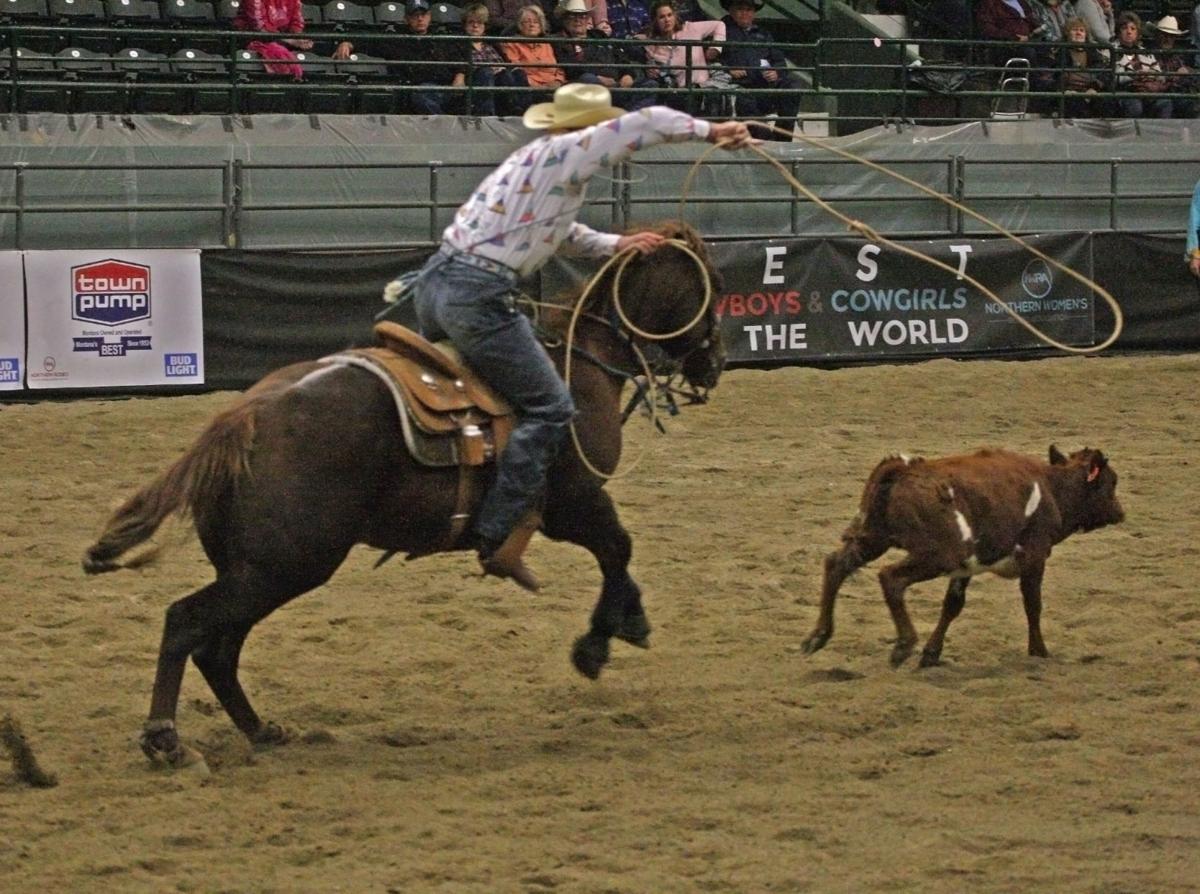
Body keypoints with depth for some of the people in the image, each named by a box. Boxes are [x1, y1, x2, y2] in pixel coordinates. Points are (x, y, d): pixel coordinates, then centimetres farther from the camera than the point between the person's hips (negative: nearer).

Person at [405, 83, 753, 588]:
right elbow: (649, 124, -11)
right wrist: (710, 132, 2)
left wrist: (613, 245, 29)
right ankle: (496, 538, -10)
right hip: (478, 296, -10)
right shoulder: (566, 152, -6)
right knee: (550, 410, -5)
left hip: (435, 281, 10)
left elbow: (559, 228, 39)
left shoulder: (536, 158, 23)